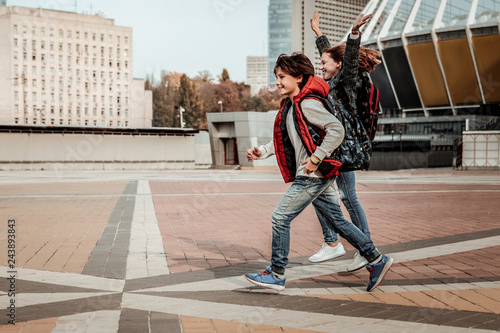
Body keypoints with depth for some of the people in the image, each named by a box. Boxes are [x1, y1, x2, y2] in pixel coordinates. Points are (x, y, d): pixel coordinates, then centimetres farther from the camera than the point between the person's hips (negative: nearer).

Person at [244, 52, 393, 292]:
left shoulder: (307, 104, -14)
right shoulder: (289, 106, 15)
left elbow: (336, 130, -21)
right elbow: (283, 140, 20)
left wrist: (316, 158, -21)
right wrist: (262, 151, 5)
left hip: (314, 175, -10)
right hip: (315, 176, 10)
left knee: (280, 218, -5)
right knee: (336, 221, 13)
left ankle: (276, 274, 5)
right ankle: (376, 260, 19)